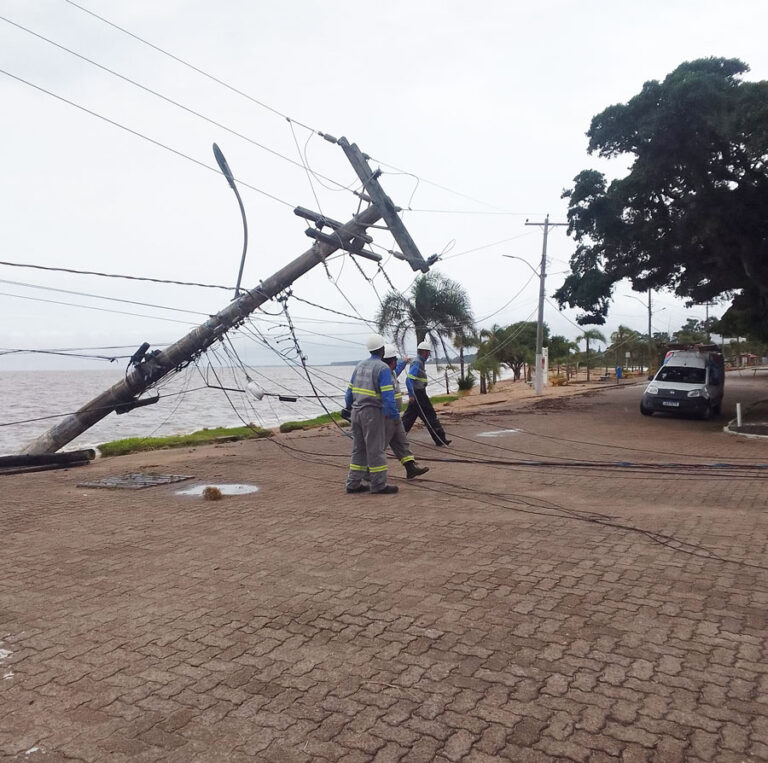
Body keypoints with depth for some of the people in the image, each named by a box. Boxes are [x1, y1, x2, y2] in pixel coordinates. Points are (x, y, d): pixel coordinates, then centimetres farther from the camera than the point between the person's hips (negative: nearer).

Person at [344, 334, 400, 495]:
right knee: (376, 449, 0)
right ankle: (378, 484, 5)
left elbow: (349, 392, 14)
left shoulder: (359, 366, 11)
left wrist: (349, 407, 26)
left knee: (359, 449, 12)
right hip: (373, 413, -7)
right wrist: (395, 415, -11)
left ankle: (353, 483, 15)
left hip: (356, 412, 7)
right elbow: (387, 396, -18)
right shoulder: (383, 368, -11)